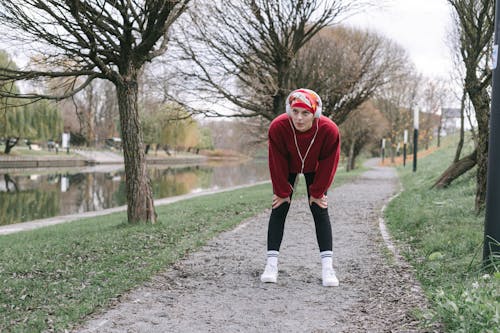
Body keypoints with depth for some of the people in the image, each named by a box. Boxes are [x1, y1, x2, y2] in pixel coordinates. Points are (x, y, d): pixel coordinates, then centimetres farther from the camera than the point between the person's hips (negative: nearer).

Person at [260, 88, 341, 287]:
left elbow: (328, 163, -20)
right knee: (279, 210, -6)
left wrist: (317, 192, -12)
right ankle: (271, 264, -3)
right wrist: (283, 191, -14)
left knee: (320, 211, -5)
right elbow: (277, 162, -22)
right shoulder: (278, 127, -36)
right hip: (286, 168, 0)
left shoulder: (329, 130, -36)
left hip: (315, 169, 0)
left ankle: (327, 266, -5)